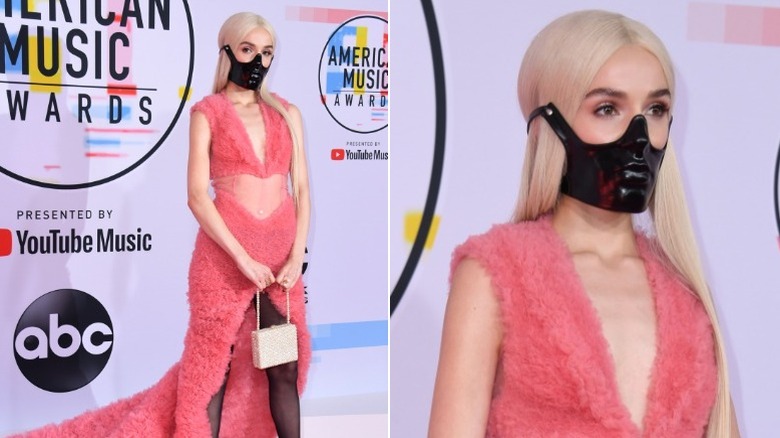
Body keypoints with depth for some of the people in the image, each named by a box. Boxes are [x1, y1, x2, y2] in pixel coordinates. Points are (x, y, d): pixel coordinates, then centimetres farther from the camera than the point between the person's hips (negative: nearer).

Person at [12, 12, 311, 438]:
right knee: (212, 367, 2)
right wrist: (244, 259, -14)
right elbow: (197, 195, -8)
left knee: (285, 369, 7)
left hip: (281, 255, 4)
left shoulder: (287, 113, 11)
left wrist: (296, 255, -5)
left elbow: (301, 188, 8)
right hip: (224, 253, -3)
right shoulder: (207, 112, 0)